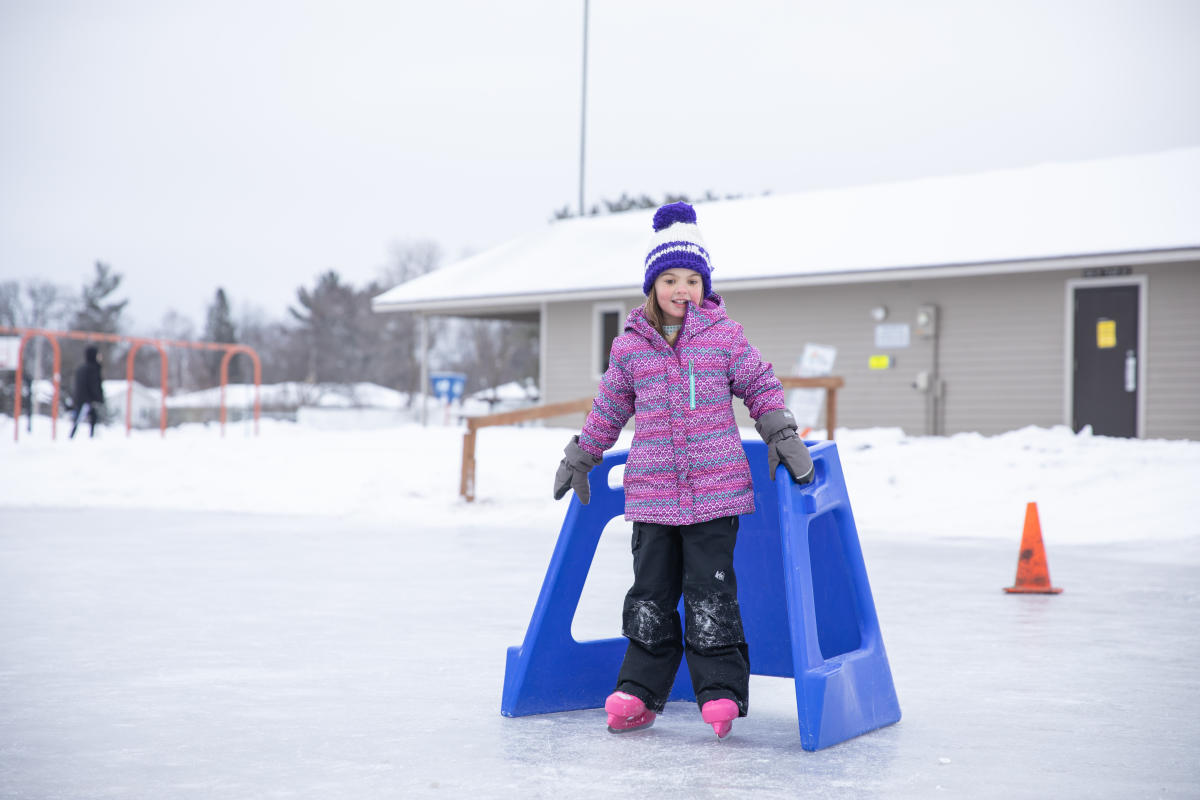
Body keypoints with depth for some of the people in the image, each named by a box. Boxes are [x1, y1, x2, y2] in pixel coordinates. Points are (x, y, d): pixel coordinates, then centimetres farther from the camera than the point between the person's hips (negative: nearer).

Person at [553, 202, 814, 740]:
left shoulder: (725, 337, 2)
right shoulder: (630, 346, 7)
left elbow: (761, 388, 10)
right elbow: (609, 408, 18)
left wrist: (783, 436, 0)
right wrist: (579, 457, 24)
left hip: (715, 490, -2)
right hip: (651, 493, 2)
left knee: (710, 594, -3)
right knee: (650, 594, 7)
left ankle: (721, 691, 4)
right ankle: (639, 692, 15)